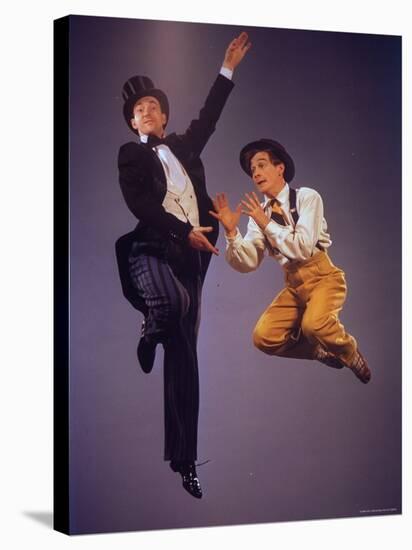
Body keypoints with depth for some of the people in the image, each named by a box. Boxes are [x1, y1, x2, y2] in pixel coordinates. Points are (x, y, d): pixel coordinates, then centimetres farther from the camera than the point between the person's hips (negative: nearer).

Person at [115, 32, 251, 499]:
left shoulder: (183, 147, 22)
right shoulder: (130, 154, 7)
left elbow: (209, 115, 33)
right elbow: (140, 205, -6)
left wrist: (228, 68, 35)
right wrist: (186, 232, -14)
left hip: (189, 257, 4)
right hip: (150, 250, -4)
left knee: (185, 363, 1)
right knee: (171, 302, -41)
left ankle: (184, 461, 7)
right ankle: (148, 335, -3)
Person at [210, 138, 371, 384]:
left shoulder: (307, 197, -9)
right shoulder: (259, 214, 3)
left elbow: (303, 248, -20)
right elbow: (247, 263, -5)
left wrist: (267, 223, -18)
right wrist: (231, 230, -19)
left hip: (323, 278, -5)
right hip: (294, 285, 5)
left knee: (313, 324, -33)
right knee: (264, 337, -13)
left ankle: (350, 352, 1)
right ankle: (324, 351, 11)